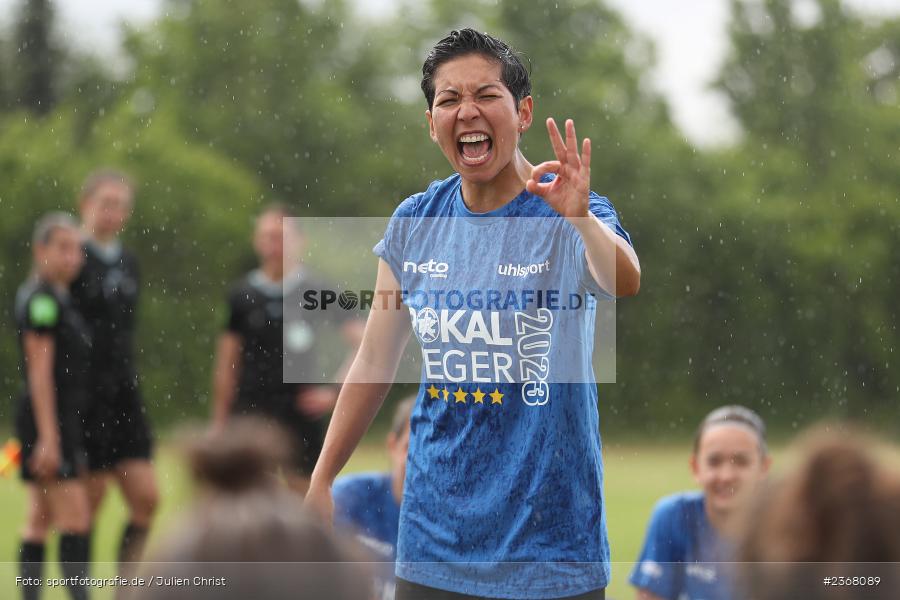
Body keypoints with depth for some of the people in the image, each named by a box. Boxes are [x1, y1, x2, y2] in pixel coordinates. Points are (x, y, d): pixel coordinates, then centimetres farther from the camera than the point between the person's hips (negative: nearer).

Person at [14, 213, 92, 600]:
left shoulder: (58, 297, 15)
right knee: (74, 517, -13)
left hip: (64, 421, 10)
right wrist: (48, 437, -22)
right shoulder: (41, 299, -14)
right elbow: (40, 373, -19)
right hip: (49, 421, -10)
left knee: (40, 519, 10)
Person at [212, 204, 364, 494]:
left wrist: (333, 391, -9)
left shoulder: (319, 291, -2)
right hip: (250, 413, 1)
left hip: (301, 412, -1)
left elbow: (364, 344, -1)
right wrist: (218, 424, 9)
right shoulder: (243, 294, 4)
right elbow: (227, 364, 10)